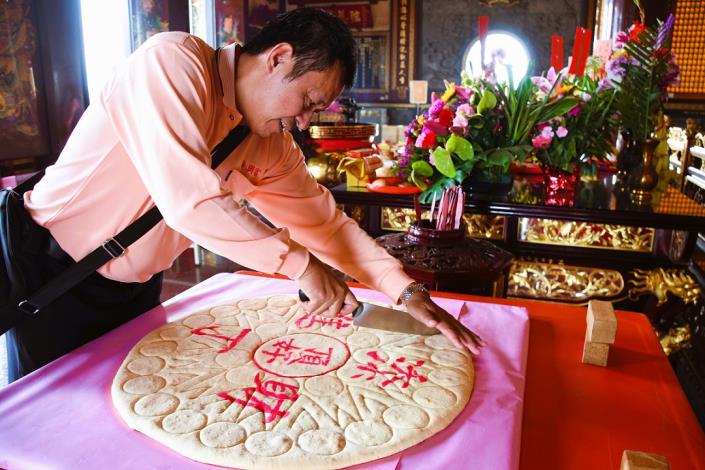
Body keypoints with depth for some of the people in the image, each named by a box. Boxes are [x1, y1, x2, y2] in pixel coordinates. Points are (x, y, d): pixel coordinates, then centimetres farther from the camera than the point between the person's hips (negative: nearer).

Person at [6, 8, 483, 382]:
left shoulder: (272, 147, -5)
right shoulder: (174, 61, -24)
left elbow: (324, 219, -3)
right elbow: (187, 195, -36)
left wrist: (409, 291, -11)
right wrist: (299, 262, -30)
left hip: (136, 288, 6)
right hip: (50, 272, -5)